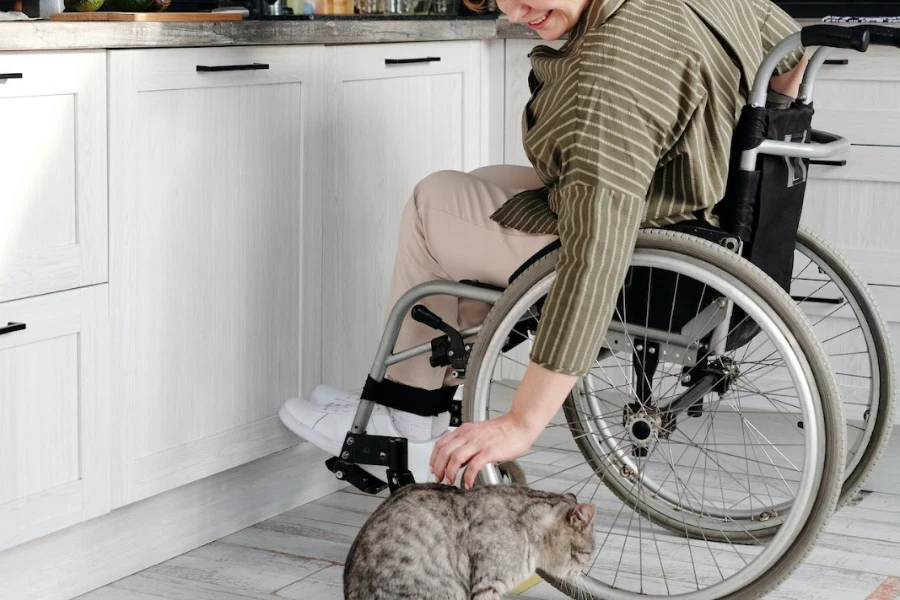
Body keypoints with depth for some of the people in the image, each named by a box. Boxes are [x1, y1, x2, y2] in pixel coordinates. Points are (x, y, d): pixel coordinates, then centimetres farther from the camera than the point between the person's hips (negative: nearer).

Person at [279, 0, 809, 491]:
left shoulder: (614, 66, -33)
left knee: (431, 203, 5)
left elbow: (596, 256, -37)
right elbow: (794, 48, 12)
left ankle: (411, 424, 19)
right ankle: (416, 408, 28)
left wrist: (523, 425, -36)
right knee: (484, 184, 24)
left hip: (646, 284, -9)